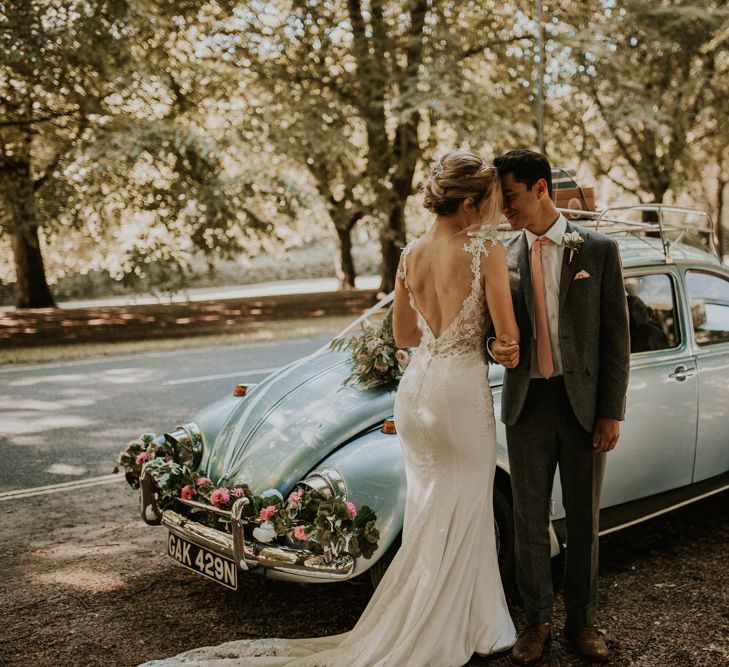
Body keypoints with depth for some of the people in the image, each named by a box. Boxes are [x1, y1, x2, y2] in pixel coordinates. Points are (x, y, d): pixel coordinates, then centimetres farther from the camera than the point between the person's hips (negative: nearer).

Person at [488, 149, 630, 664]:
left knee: (584, 520, 11)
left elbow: (616, 335, -3)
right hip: (527, 404, 2)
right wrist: (496, 346, -15)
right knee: (529, 520, 9)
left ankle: (582, 621, 28)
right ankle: (537, 622, 26)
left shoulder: (599, 250, -3)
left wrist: (611, 412, -8)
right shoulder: (503, 258, 5)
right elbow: (497, 325, 11)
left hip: (584, 404, -2)